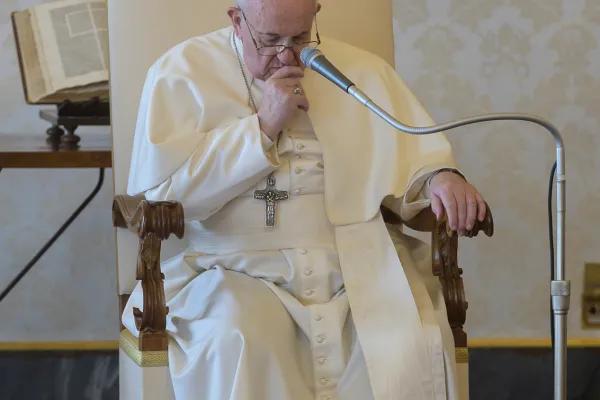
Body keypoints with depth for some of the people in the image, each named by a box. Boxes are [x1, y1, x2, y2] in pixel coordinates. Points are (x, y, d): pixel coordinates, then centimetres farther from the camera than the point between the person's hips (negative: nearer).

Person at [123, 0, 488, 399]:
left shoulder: (363, 71, 15)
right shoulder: (182, 73, 5)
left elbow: (415, 156, 19)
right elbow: (154, 191, -6)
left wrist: (441, 177, -7)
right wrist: (263, 126, -9)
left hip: (359, 268, 2)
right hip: (239, 273, -2)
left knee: (412, 345, -29)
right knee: (239, 342, -36)